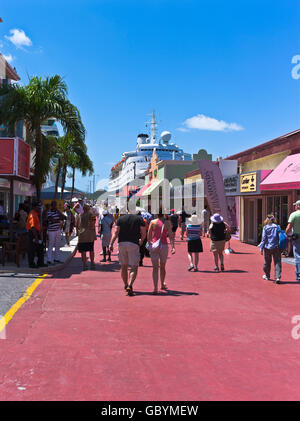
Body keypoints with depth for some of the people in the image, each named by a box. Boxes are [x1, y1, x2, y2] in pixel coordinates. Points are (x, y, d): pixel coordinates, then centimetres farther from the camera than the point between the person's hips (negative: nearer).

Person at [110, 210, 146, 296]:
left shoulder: (120, 218, 8)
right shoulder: (139, 218, 6)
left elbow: (116, 232, -3)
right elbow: (144, 233, 2)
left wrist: (111, 243, -7)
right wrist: (141, 241, 21)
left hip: (122, 243, 2)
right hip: (134, 244, -2)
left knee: (124, 266, 17)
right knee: (134, 268, 0)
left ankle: (126, 285, 26)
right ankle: (130, 285, -20)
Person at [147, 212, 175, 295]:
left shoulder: (153, 222, -2)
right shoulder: (167, 222, -3)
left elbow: (149, 235, 2)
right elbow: (170, 235, -9)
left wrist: (149, 244, 17)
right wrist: (173, 247, -12)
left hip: (154, 245, -1)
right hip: (164, 246, 1)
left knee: (155, 267, 0)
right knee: (162, 267, 19)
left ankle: (155, 288, -14)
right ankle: (162, 285, 38)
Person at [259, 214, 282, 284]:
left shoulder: (265, 227, -3)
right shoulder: (277, 227, 0)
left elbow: (263, 238, -4)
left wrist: (261, 248, 2)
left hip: (267, 247, 0)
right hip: (276, 247, 0)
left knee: (267, 262, 16)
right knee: (277, 263, -1)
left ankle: (267, 276, 31)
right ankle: (277, 277, -13)